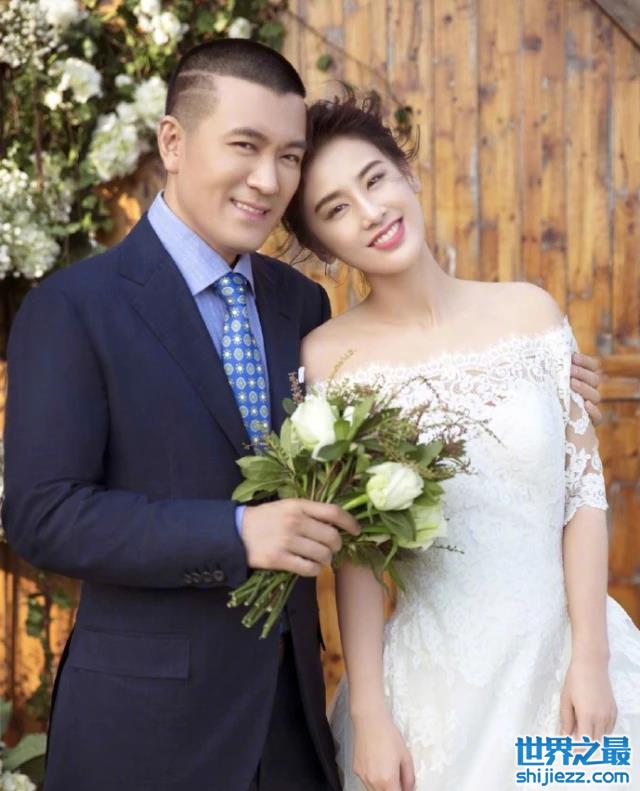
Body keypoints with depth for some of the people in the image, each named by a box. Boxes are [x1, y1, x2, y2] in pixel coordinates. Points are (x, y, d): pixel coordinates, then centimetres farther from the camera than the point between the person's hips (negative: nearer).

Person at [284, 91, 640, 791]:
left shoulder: (530, 310, -3)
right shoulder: (329, 357, -9)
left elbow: (583, 487, -1)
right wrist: (368, 715, -8)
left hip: (569, 654, 2)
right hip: (437, 682, -2)